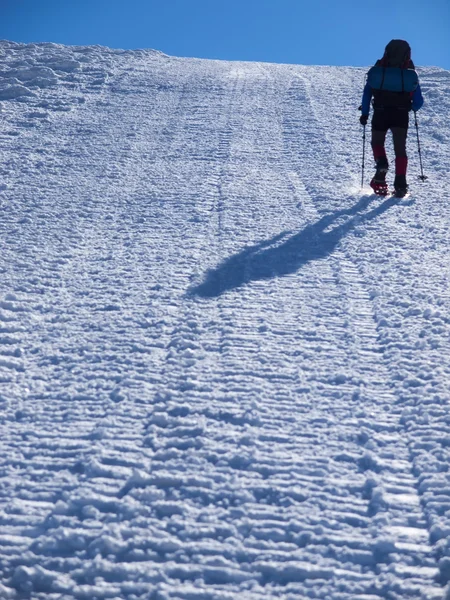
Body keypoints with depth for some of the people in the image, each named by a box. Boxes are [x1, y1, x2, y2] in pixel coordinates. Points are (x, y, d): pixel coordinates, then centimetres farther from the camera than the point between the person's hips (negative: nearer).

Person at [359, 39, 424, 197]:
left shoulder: (377, 71, -7)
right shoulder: (410, 75, -7)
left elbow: (367, 93, -3)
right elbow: (418, 102, -3)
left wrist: (364, 113, 7)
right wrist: (410, 107, 18)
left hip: (380, 114, 0)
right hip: (401, 116, 0)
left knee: (377, 143, 20)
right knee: (400, 148, 8)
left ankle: (382, 164, -10)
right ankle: (400, 182, -5)